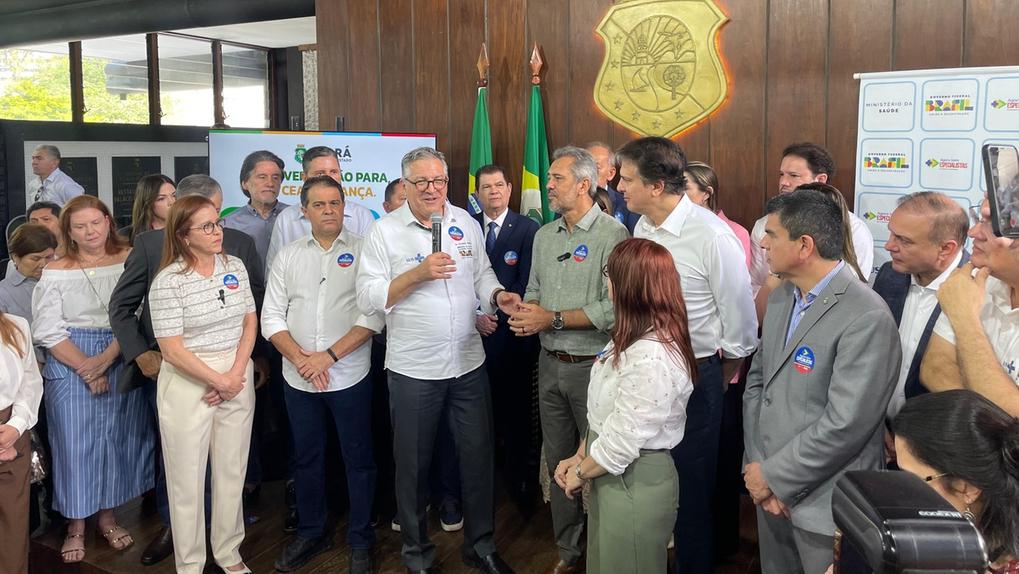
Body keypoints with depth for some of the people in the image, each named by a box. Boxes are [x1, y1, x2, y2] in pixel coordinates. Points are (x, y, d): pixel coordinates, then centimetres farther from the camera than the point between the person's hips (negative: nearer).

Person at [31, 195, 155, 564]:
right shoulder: (55, 273, 0)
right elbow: (48, 331, -4)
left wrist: (106, 359, -15)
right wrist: (85, 368, -13)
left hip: (121, 364, 1)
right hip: (70, 368, -1)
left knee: (117, 440, 9)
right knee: (75, 444, 3)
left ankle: (108, 517, 25)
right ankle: (76, 525, 18)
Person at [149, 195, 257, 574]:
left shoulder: (235, 267, 3)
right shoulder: (168, 281, -12)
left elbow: (250, 322, 6)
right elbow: (172, 349, -13)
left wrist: (236, 375, -5)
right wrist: (219, 381, -11)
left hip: (237, 381, 4)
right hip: (188, 384, -4)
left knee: (232, 471, 13)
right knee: (188, 478, 6)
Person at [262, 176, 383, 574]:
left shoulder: (363, 252, -4)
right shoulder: (287, 256, 6)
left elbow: (374, 315, -11)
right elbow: (272, 317, 3)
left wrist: (328, 356, -15)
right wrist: (300, 358, -11)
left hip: (350, 377, -3)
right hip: (299, 379, 3)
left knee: (358, 460, 7)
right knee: (306, 458, 16)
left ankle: (360, 540, 24)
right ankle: (311, 533, 34)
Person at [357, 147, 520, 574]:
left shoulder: (465, 223, 6)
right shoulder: (384, 232, -6)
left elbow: (481, 273, 11)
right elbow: (368, 298, -11)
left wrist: (497, 295, -10)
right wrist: (418, 273, -20)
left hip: (469, 363, 3)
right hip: (413, 369, -3)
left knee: (478, 455, 11)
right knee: (413, 463, 11)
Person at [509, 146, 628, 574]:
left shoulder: (611, 235, -13)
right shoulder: (544, 235, 10)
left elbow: (614, 309, -20)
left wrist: (553, 319, -17)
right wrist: (526, 312, -6)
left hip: (592, 365, -7)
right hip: (550, 362, 7)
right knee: (558, 463, 15)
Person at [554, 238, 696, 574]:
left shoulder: (652, 357, -29)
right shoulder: (635, 336, 5)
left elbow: (622, 441, -25)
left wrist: (580, 474, -10)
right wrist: (578, 458, 4)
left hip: (635, 484, -9)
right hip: (611, 475, 9)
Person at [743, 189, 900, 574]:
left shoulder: (867, 318, -22)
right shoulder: (781, 297, 5)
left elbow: (844, 424, -24)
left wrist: (772, 476, -15)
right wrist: (755, 464, -4)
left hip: (826, 504, -7)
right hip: (770, 487, 7)